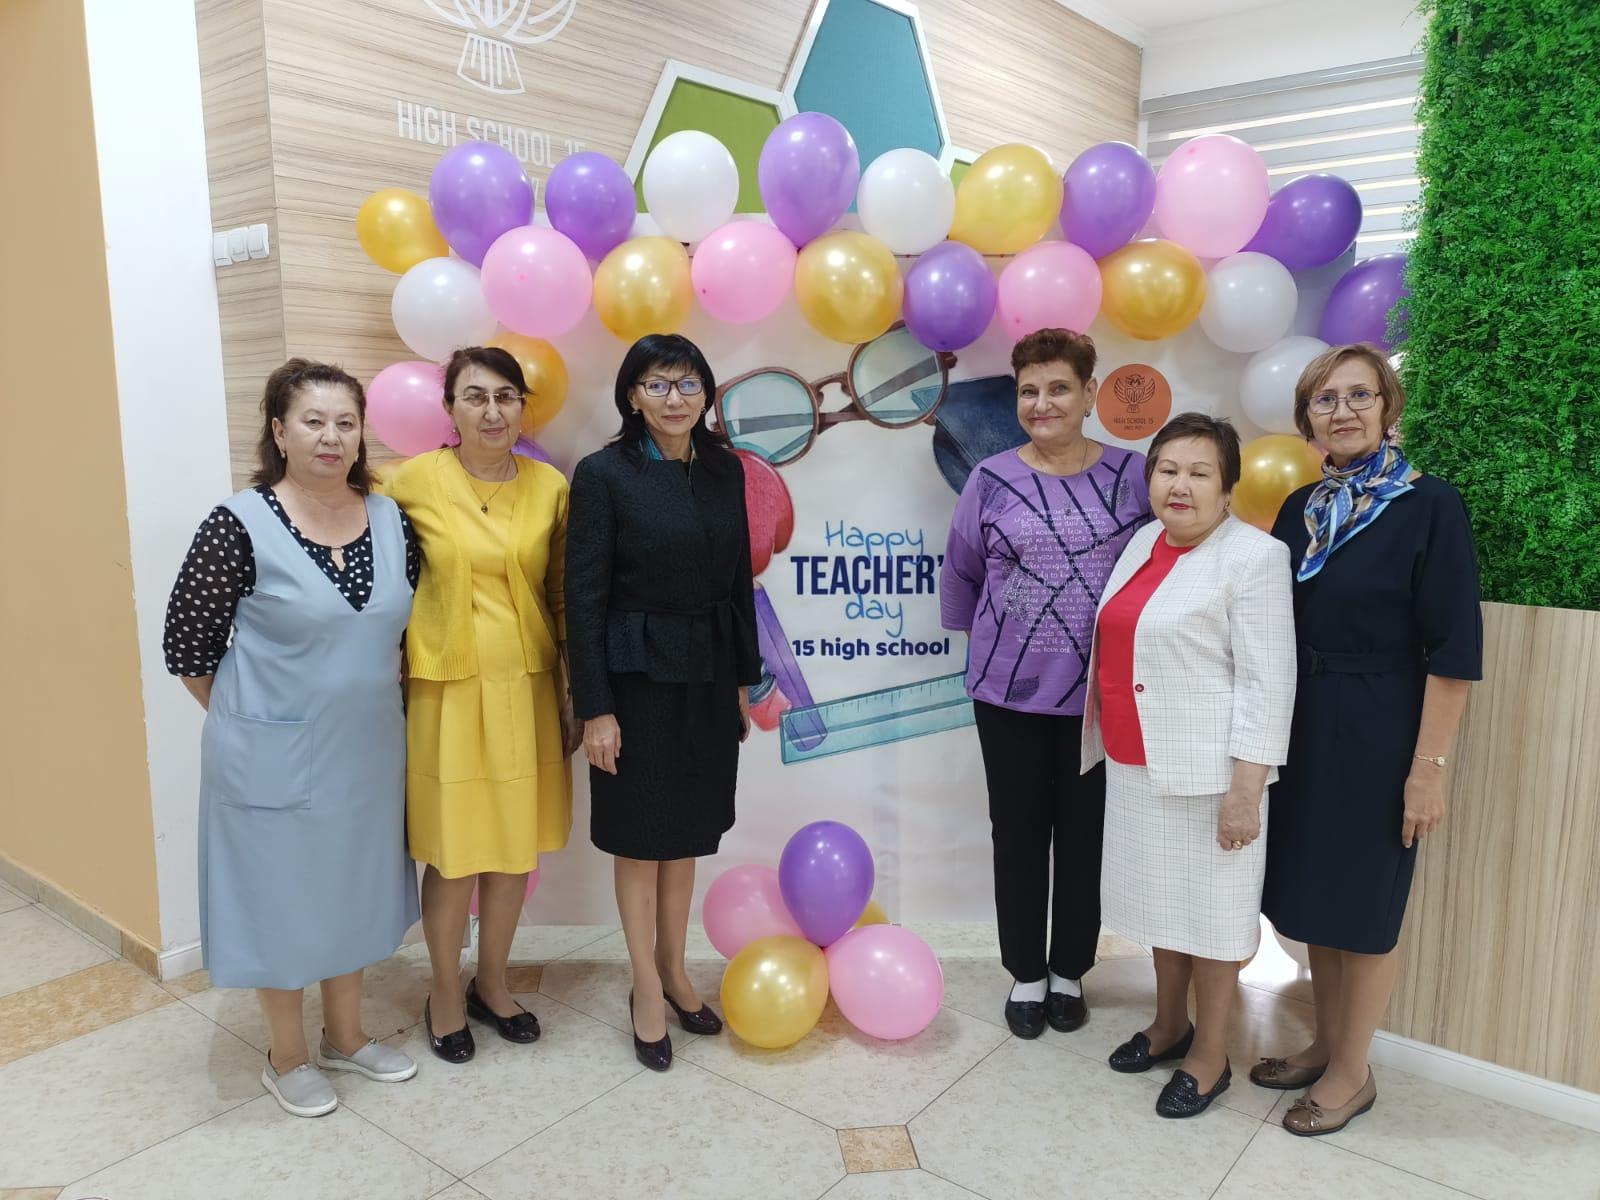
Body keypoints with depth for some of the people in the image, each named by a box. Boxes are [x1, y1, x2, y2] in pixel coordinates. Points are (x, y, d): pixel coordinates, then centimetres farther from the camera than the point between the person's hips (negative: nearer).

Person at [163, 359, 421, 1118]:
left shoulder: (391, 520, -1)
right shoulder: (240, 526, -15)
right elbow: (187, 647, -9)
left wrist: (369, 704, 8)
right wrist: (253, 719, -2)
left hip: (367, 749, 5)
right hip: (274, 756, -5)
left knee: (352, 888, 18)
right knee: (281, 892, 10)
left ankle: (345, 1035, 38)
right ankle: (287, 1058, 31)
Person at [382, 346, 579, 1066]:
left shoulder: (550, 487, 0)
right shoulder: (414, 481, -6)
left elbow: (564, 596, 6)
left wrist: (574, 698, 7)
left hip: (526, 688, 3)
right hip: (447, 688, -2)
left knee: (516, 847, 13)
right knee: (453, 852, 6)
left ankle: (491, 984, 35)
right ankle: (445, 994, 30)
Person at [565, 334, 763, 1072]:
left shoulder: (724, 469, 4)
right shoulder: (604, 473, -10)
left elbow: (738, 579, 9)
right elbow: (585, 596, -11)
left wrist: (744, 678, 10)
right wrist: (594, 707, -13)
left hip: (708, 673, 5)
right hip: (638, 675, -5)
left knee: (688, 830, 16)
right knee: (639, 834, 8)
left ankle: (674, 971, 33)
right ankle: (647, 989, 26)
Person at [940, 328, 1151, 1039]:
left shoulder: (1129, 475, -2)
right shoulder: (991, 480, -2)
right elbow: (959, 571, 10)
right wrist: (975, 634, 19)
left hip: (1098, 692, 0)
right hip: (1010, 689, 0)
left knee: (1084, 835, 12)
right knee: (1019, 835, 10)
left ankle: (1070, 973, 31)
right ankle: (1026, 975, 28)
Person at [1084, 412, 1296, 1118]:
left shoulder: (1253, 558, -14)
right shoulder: (1145, 540, 8)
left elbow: (1266, 682, -17)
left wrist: (1246, 788, -19)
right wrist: (1111, 741, 19)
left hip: (1206, 771, -7)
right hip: (1135, 766, 7)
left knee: (1209, 907, 7)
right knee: (1160, 896, 19)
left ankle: (1210, 1058, 24)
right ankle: (1169, 1024, 38)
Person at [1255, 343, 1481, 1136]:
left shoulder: (1429, 505, -11)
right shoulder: (1299, 508, 7)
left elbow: (1453, 650, -13)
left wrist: (1430, 765, -15)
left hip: (1377, 733, -6)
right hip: (1299, 728, 6)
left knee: (1362, 903, 6)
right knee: (1311, 893, 15)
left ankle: (1352, 1072, 24)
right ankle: (1326, 1044, 34)